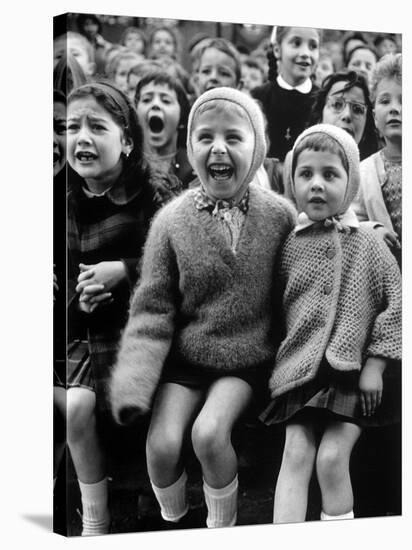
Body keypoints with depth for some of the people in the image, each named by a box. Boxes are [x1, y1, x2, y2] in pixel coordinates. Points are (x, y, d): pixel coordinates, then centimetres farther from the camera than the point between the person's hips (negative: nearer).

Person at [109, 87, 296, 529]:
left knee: (209, 432, -23)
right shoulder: (172, 221, -9)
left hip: (248, 359, -1)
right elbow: (152, 309, -7)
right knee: (161, 444, -15)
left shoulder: (279, 214, -7)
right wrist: (133, 382, -16)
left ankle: (222, 526, 7)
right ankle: (173, 520, 20)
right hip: (184, 357, 1)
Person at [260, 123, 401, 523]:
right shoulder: (289, 246, 3)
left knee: (332, 457, -9)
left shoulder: (367, 244, -2)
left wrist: (375, 364, -5)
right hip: (300, 369, 2)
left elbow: (394, 302, -1)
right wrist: (281, 356, 7)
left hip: (352, 371, -2)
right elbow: (274, 307, 12)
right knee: (296, 453, -7)